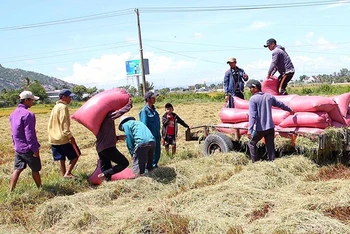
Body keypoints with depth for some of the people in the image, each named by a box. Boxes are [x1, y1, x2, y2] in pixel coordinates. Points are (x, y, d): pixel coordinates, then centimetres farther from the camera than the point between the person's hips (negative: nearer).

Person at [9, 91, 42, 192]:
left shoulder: (14, 113, 9)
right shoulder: (28, 114, -20)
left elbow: (14, 132, 16)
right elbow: (30, 134, -21)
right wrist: (35, 148, -16)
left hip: (18, 148, 8)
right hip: (27, 148, -8)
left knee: (17, 169, 10)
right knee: (35, 169, 8)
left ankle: (11, 191, 8)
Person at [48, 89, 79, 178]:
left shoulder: (55, 107, 15)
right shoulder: (63, 107, -13)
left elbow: (50, 123, 18)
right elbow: (64, 123, -21)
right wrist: (70, 136, -21)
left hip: (53, 138, 9)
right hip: (63, 138, -8)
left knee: (61, 158, 11)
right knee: (75, 155, 2)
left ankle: (63, 174, 13)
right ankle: (67, 173, -6)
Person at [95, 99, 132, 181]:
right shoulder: (108, 116, -9)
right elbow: (121, 112, -18)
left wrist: (117, 137, 18)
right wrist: (129, 104, -2)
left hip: (100, 148, 9)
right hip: (108, 147, -9)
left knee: (106, 170, 12)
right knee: (124, 163, -3)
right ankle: (104, 174, -14)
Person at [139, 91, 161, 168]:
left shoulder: (153, 109, 10)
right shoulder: (144, 110, -16)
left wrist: (159, 135, 17)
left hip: (156, 136, 8)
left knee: (157, 153, 16)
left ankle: (154, 165, 31)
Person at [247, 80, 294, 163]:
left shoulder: (253, 99, -11)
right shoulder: (269, 96, 6)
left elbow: (252, 116, -19)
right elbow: (281, 104, 18)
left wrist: (249, 130, -22)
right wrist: (290, 110, 35)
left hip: (259, 128, -5)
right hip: (270, 127, 5)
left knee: (252, 144, 14)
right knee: (270, 146, 11)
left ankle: (255, 163, 14)